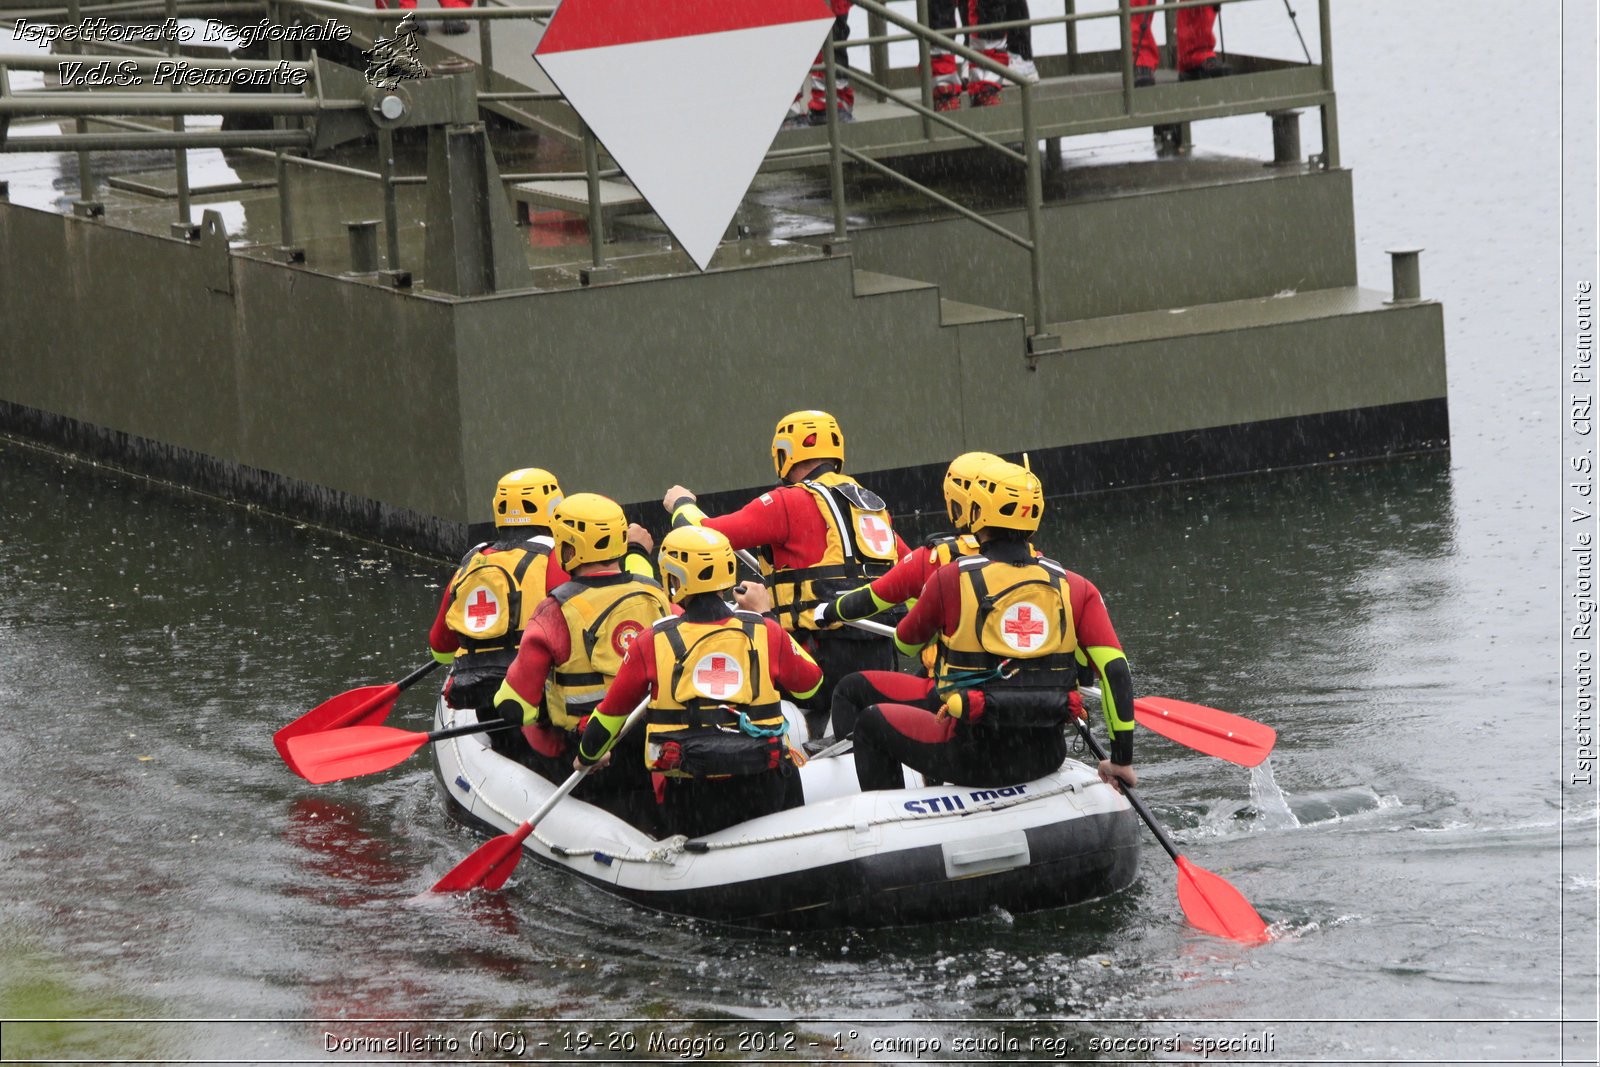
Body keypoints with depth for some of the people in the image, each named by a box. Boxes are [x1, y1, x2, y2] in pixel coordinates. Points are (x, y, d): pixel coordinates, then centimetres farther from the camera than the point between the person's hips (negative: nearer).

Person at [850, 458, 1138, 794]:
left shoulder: (952, 578, -5)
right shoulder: (1074, 588, 1)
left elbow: (906, 642, 12)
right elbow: (1115, 670, -4)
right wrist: (1122, 758, 5)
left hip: (975, 755, -3)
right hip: (1045, 759, 4)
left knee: (873, 723, 22)